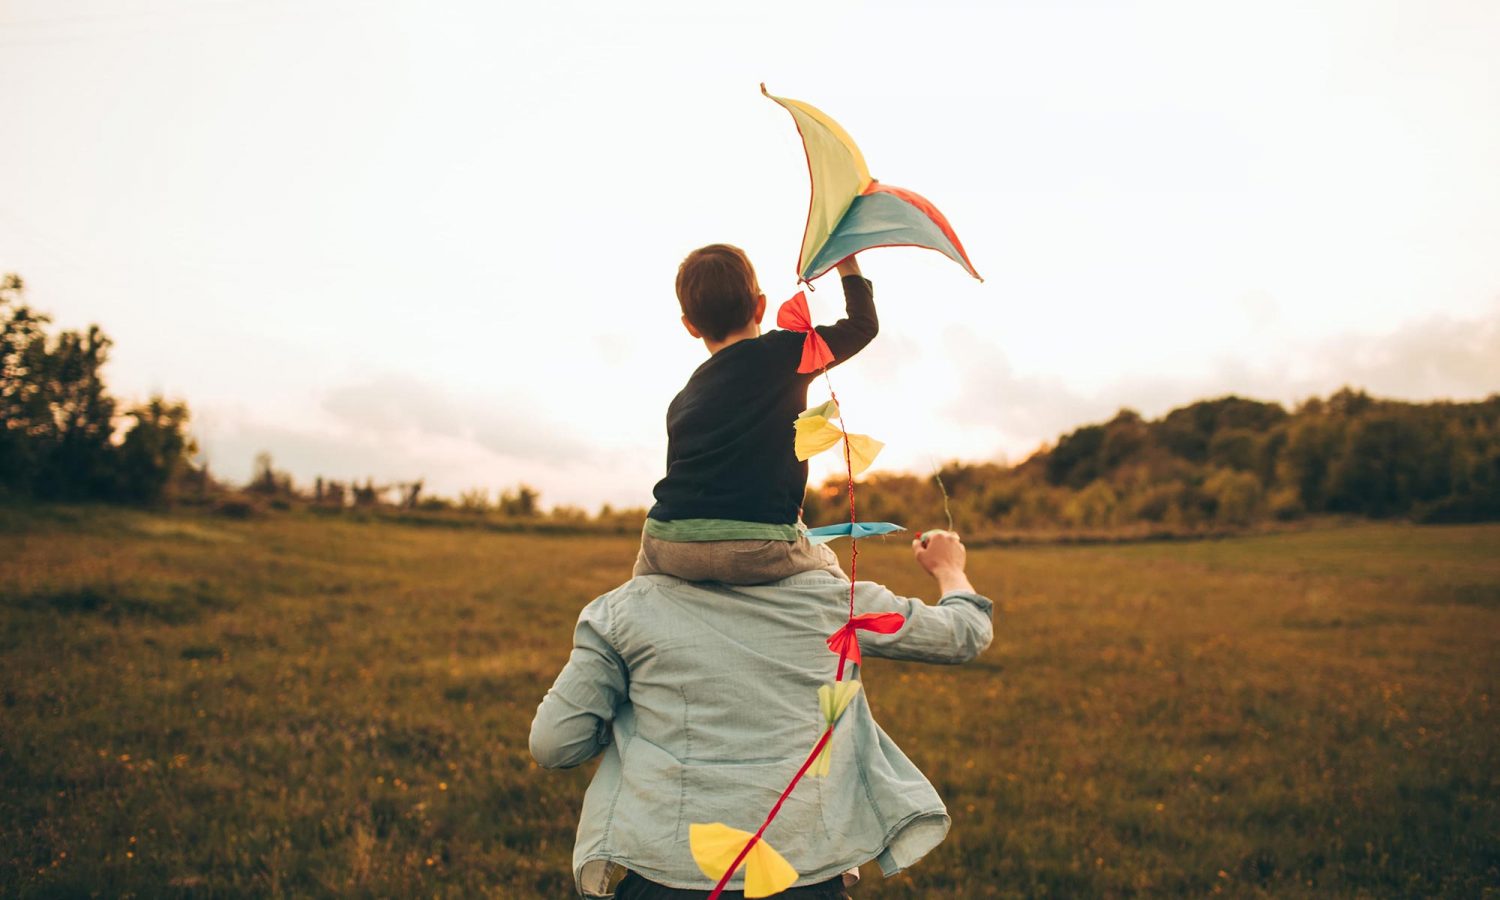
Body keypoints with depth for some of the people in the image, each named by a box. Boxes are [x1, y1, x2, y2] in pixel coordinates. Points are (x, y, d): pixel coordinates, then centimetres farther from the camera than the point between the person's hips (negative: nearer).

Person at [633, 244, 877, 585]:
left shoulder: (681, 402, 19)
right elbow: (863, 324, 19)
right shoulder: (785, 353, 8)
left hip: (669, 544, 3)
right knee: (826, 565, 28)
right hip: (759, 550, -3)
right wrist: (849, 266, 35)